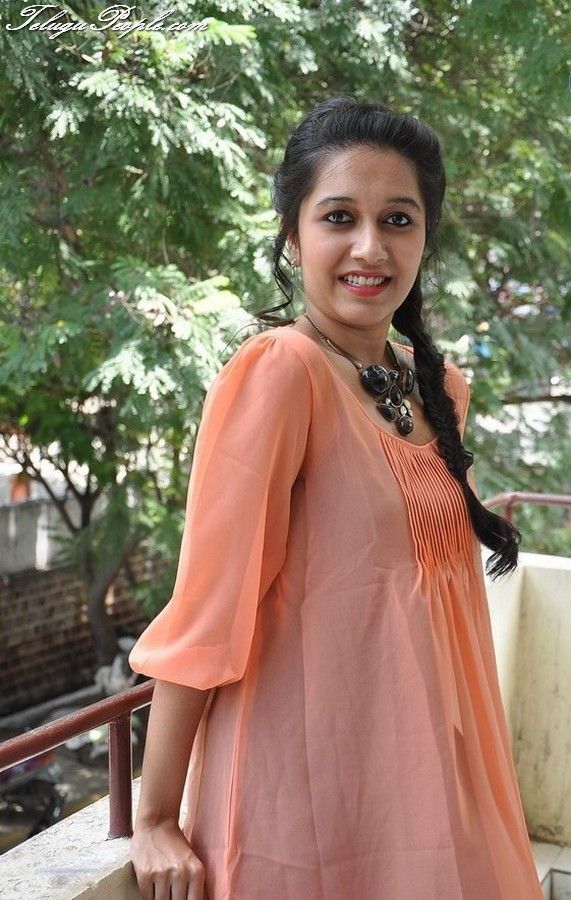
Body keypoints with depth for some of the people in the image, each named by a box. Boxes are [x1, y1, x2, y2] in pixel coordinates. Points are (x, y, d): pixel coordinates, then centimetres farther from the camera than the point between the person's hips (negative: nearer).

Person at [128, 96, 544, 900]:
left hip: (426, 772, 7)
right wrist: (155, 820, -15)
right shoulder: (279, 371, -17)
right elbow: (206, 608, -18)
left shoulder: (441, 386, 5)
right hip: (312, 793, -7)